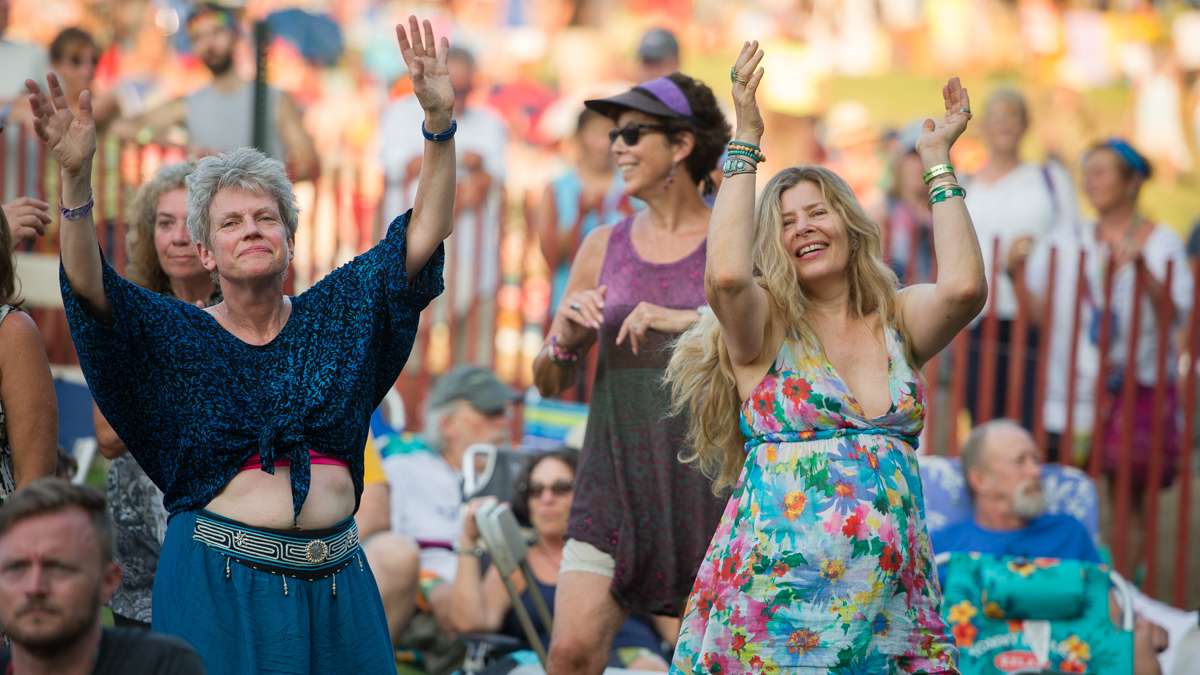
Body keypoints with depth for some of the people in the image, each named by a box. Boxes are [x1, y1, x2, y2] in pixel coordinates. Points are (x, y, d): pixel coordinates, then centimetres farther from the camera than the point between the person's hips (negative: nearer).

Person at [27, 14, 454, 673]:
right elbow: (89, 286, -15)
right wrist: (76, 178, -30)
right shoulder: (175, 334, 2)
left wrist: (438, 120, -12)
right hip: (221, 585, -3)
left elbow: (424, 235, 1)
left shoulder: (336, 312, 8)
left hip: (334, 582, 3)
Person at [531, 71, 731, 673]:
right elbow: (550, 383, 16)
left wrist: (694, 321, -21)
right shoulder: (604, 247, 10)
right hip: (616, 478, 3)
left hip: (708, 481, -2)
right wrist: (564, 337, -6)